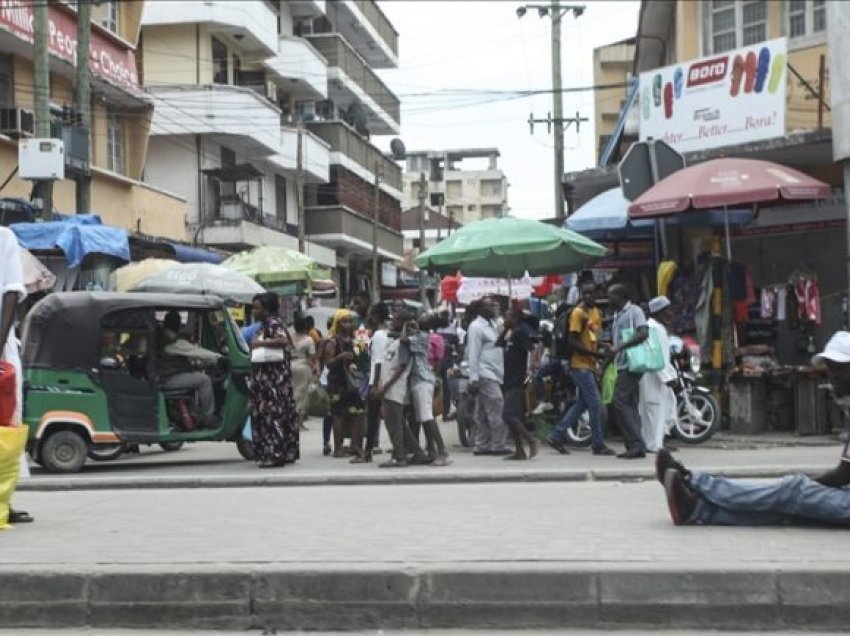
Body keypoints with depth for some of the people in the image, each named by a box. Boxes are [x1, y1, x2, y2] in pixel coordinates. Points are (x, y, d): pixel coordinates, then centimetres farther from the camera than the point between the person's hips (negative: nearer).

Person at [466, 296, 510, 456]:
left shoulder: (492, 325, 18)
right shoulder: (476, 327, -8)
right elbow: (473, 354, -13)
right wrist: (474, 379, -17)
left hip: (494, 375, 9)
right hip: (485, 375, -9)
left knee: (484, 413, 9)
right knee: (498, 410, -11)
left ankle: (482, 446, 12)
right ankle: (497, 445, -8)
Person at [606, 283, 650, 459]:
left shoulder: (634, 311, -6)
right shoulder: (617, 316, 22)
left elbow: (644, 333, -20)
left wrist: (620, 346, -25)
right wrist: (603, 366, 25)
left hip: (632, 364, -9)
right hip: (622, 366, 9)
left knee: (620, 402, -15)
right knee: (630, 405, 6)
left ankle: (636, 445, -15)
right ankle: (636, 447, 7)